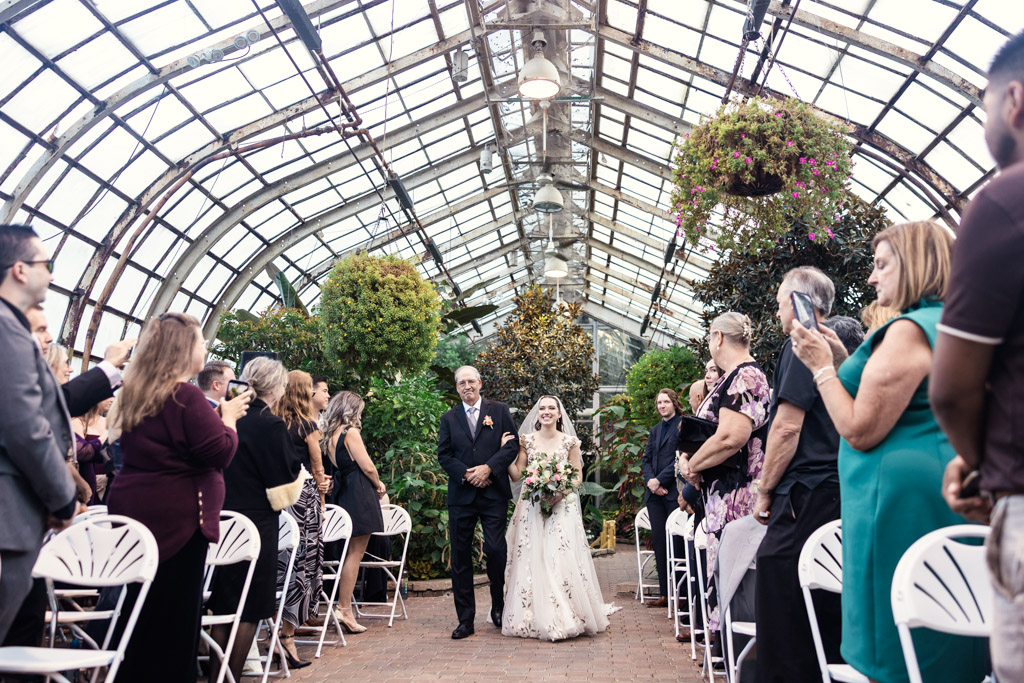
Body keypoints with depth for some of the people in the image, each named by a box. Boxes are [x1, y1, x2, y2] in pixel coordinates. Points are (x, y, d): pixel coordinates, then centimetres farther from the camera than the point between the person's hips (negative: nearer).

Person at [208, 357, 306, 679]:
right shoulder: (271, 425, -15)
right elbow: (283, 491, -12)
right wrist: (300, 473, 5)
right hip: (256, 525, -7)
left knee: (223, 603, 17)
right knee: (249, 609, 6)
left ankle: (215, 674, 25)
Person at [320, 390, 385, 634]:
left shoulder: (330, 435, 13)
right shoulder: (351, 432, -11)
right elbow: (368, 467, -13)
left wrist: (374, 484, 12)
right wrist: (379, 485, 6)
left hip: (343, 494, 8)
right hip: (359, 495, -8)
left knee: (350, 552, 14)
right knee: (355, 553, -3)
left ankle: (344, 606, 18)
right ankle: (345, 609, -2)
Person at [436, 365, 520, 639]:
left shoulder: (499, 410, 6)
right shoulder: (449, 418, 10)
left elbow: (513, 445, 0)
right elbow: (443, 455, 5)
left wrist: (488, 468, -12)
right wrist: (466, 474, -10)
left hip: (494, 493, -2)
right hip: (461, 496, 2)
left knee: (496, 550, -5)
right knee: (460, 557, 4)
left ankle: (498, 607, 21)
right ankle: (465, 619, 14)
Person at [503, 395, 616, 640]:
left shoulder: (569, 442, 2)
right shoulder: (526, 440, 4)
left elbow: (578, 476, 4)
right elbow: (517, 475, 2)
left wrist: (560, 491, -12)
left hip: (562, 507, -1)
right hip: (531, 507, 1)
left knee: (562, 560, -7)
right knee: (532, 561, -1)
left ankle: (566, 617, 6)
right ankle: (533, 617, 9)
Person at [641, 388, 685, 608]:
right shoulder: (655, 430, 19)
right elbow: (645, 460, 15)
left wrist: (660, 480, -12)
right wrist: (651, 482, -2)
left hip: (674, 491, -7)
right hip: (654, 493, 7)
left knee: (676, 541, -5)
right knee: (659, 541, 7)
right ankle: (665, 594, 13)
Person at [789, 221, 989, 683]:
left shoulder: (910, 330, -15)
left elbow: (861, 431, -18)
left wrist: (822, 367, -7)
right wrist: (844, 360, 16)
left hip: (903, 501, -10)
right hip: (947, 496, 10)